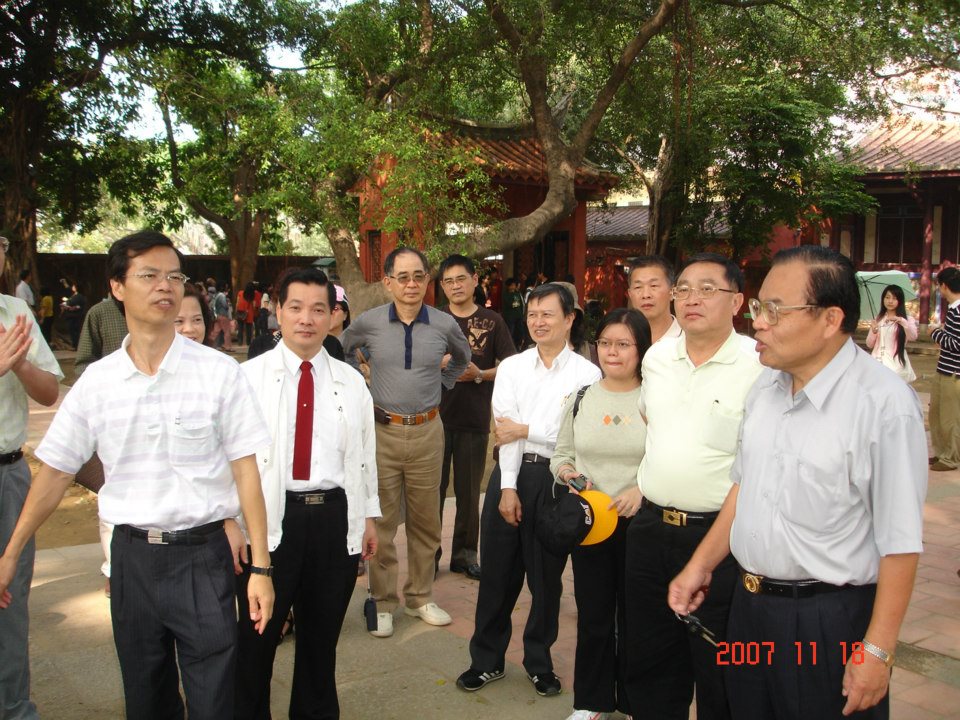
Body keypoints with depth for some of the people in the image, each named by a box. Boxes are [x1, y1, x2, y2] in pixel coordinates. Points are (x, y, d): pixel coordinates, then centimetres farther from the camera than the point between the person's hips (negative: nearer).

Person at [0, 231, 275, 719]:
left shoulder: (218, 372, -8)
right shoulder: (97, 381, 0)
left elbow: (245, 470, -6)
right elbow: (55, 471, 8)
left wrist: (260, 568, -8)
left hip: (203, 555, -3)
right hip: (132, 555, 3)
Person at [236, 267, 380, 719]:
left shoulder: (351, 381, 8)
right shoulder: (249, 377, -2)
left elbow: (365, 451, 11)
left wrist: (368, 517, 11)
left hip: (335, 517, 3)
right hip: (270, 516, -3)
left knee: (322, 632, 17)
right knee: (258, 633, 8)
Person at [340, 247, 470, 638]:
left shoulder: (444, 324, -1)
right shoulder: (368, 322, -5)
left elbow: (462, 358, 21)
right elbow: (342, 352, 15)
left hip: (427, 431, 2)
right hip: (382, 430, -2)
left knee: (426, 520, 11)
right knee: (381, 521, 3)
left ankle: (420, 597, 26)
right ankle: (382, 602, 17)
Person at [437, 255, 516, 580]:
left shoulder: (492, 321, 2)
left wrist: (480, 374, -15)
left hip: (475, 419, -1)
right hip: (436, 416, 1)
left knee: (469, 492, 9)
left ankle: (465, 554, 22)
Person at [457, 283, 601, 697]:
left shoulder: (586, 373, -3)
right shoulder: (511, 368, 5)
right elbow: (505, 429, -4)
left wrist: (525, 430, -8)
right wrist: (508, 487, -11)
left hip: (557, 480, -2)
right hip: (511, 475, 2)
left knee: (547, 576, 11)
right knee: (497, 571, 9)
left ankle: (539, 663, 30)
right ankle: (487, 659, 26)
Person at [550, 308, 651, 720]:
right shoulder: (580, 398, 6)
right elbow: (561, 454, 13)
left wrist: (642, 490, -20)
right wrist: (567, 473, -8)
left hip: (639, 523, -3)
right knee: (593, 615, 13)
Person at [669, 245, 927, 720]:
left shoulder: (884, 405, -20)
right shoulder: (765, 387, 3)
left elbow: (900, 543, -18)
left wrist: (877, 652, -15)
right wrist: (700, 566, 14)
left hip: (830, 621, -7)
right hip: (748, 607, 7)